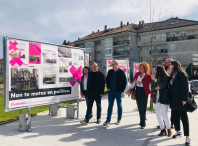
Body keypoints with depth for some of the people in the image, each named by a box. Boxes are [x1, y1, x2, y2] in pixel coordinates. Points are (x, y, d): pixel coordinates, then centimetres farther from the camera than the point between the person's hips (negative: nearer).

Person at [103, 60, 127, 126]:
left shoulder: (121, 72, -5)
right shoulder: (110, 72, 7)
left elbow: (124, 82, -3)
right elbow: (107, 80, 17)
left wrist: (122, 90, -7)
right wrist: (108, 87, 6)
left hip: (118, 92, -3)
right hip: (111, 92, 3)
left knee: (119, 106, 9)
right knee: (110, 105, 3)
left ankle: (119, 119, 22)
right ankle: (108, 120, 6)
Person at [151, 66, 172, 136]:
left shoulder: (166, 77, -8)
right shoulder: (157, 77, 10)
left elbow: (163, 85, -20)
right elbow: (152, 87, 10)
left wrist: (155, 80, -14)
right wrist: (156, 87, -10)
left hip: (164, 98, -7)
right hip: (156, 98, 7)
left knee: (164, 115, -5)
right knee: (158, 114, 7)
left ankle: (168, 128, 19)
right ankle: (163, 129, 19)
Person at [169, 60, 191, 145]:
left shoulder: (182, 74, -11)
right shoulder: (172, 75, 12)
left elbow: (185, 87, -16)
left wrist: (184, 99, -20)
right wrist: (171, 98, 9)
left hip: (180, 100, -7)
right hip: (174, 99, 8)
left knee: (184, 117, -2)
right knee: (175, 116, 14)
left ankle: (187, 137, 5)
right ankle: (178, 132, 31)